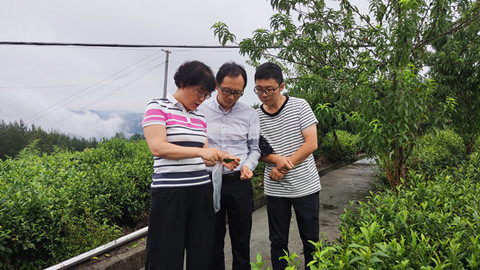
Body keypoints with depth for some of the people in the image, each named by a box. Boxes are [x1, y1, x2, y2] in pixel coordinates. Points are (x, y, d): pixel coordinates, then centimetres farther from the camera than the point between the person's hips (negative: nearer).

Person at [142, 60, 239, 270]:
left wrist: (221, 158, -4)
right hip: (169, 192, -5)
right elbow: (157, 147, -15)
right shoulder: (158, 107, -2)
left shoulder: (199, 117, 15)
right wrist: (200, 151, -20)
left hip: (201, 191, 6)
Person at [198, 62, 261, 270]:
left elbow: (254, 149, 8)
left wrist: (248, 165, -11)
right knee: (213, 239, 13)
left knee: (241, 239, 11)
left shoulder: (249, 114, 5)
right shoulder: (201, 111, 3)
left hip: (239, 183, 0)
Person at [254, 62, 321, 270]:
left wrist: (284, 167, -15)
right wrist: (277, 159, -18)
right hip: (275, 189, 2)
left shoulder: (300, 106, -6)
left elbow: (311, 144, -10)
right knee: (278, 241, 12)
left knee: (311, 240, 11)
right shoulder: (255, 116, 0)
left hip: (305, 185, -2)